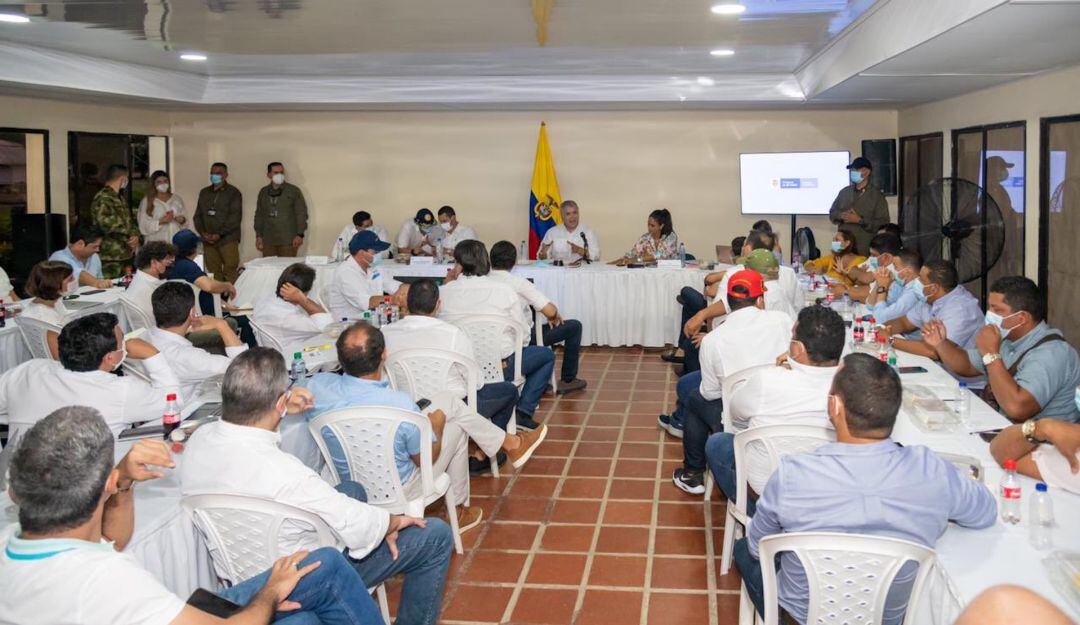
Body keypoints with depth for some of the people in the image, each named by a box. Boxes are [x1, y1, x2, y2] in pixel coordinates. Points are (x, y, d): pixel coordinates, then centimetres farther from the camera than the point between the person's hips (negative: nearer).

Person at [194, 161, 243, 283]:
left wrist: (219, 234, -14)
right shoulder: (204, 193, 18)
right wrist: (202, 233, -1)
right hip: (208, 240, 5)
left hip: (228, 239, -5)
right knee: (213, 273, 3)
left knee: (230, 272, -11)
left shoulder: (233, 193, 1)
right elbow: (198, 215, 17)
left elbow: (235, 217, -8)